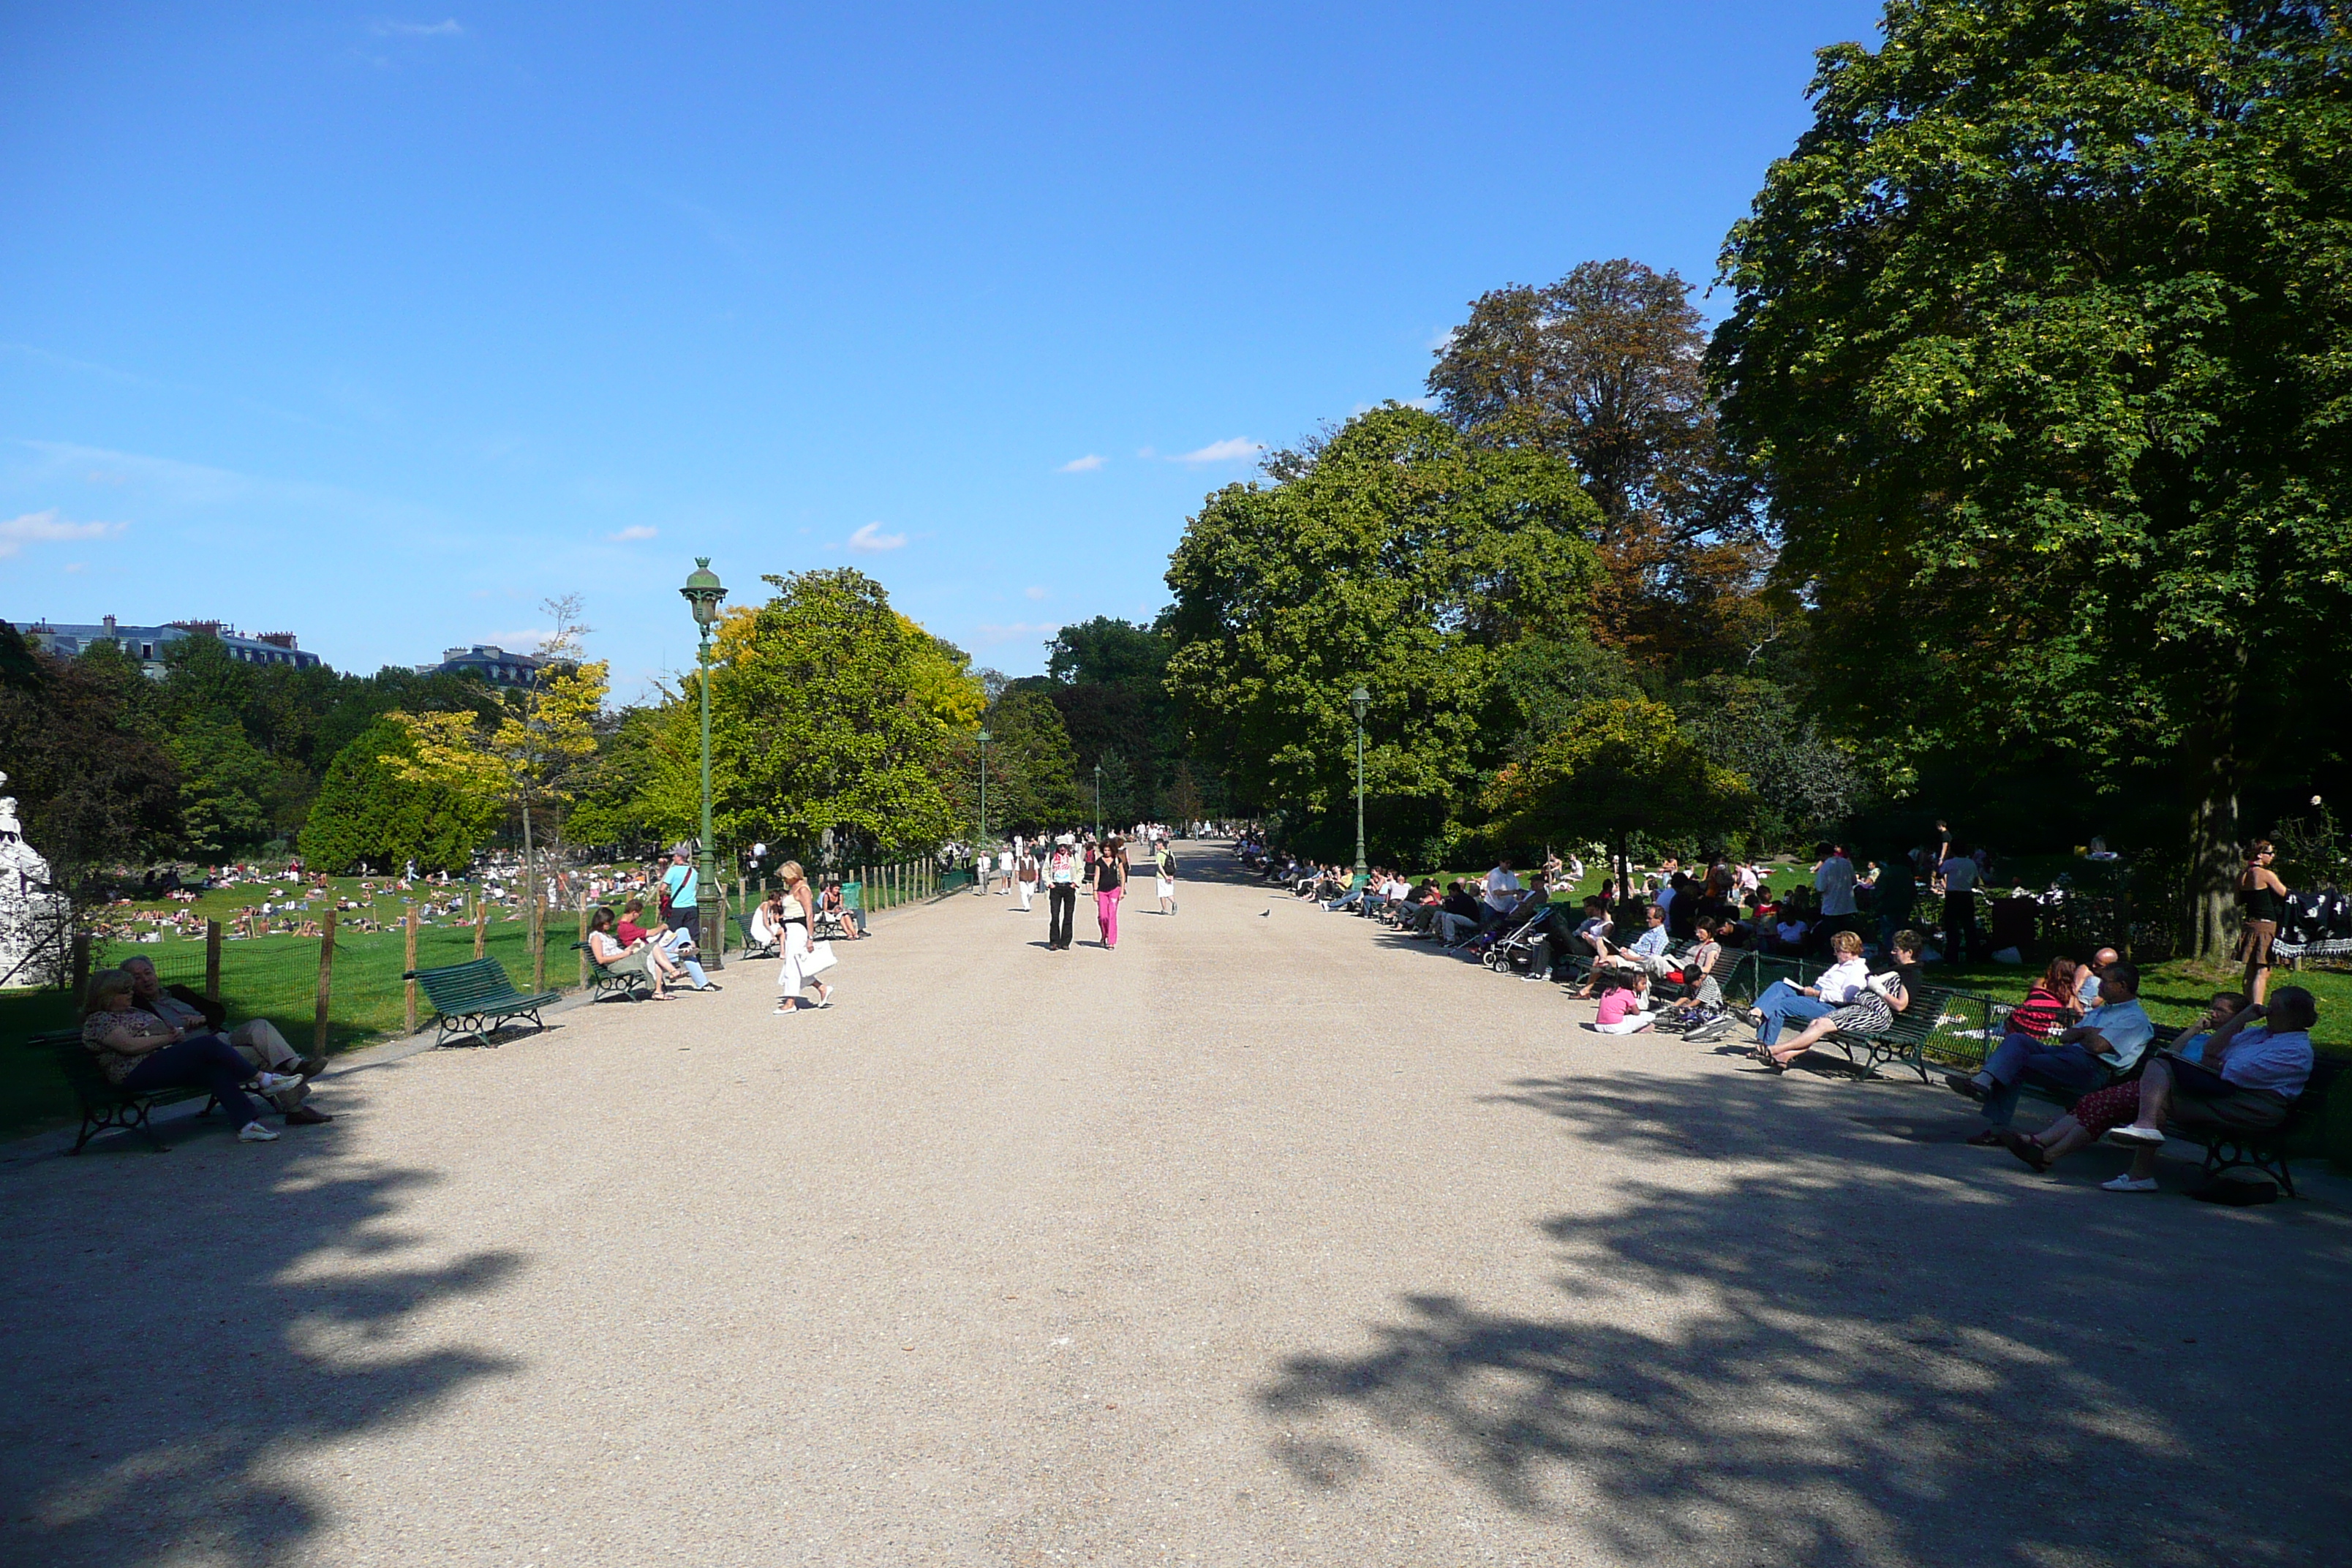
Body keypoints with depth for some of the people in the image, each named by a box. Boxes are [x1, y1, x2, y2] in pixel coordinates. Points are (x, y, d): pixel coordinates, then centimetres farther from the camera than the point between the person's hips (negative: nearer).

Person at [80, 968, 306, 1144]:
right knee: (208, 1044, -26)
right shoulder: (98, 1020, 0)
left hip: (164, 1066, 9)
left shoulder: (131, 1012, 29)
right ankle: (263, 1080, -20)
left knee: (217, 1070, -22)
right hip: (138, 1074, -9)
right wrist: (168, 1038, -8)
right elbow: (129, 1045, -14)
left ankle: (247, 1125, -32)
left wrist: (176, 1031, 7)